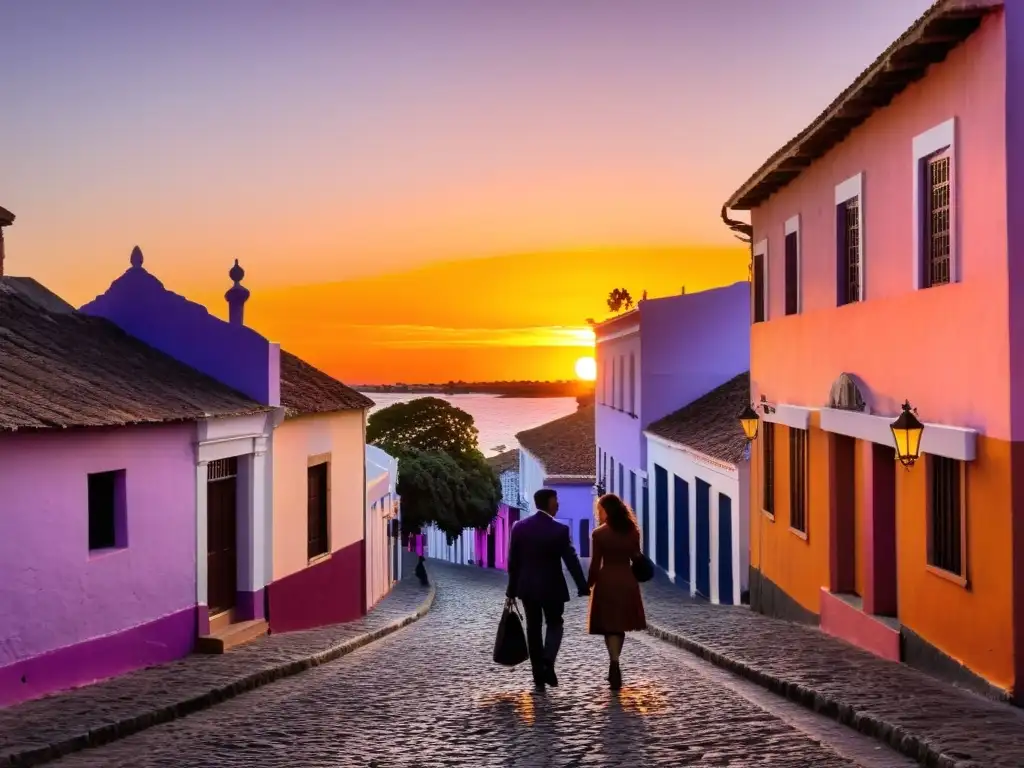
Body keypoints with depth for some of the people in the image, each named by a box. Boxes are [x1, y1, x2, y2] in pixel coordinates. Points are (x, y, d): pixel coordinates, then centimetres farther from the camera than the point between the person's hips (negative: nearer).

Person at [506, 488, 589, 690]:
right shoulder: (560, 529, -12)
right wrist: (584, 588, -4)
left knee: (533, 629, 10)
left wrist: (512, 589, 10)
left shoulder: (519, 527, -3)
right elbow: (571, 561, -11)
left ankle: (539, 676, 10)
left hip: (527, 587, 3)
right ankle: (548, 663, -11)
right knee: (554, 625, 13)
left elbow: (513, 561, 2)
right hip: (552, 587, -3)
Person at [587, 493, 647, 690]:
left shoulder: (599, 533, -9)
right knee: (620, 624, 14)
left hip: (607, 582, -3)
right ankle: (614, 667, 22)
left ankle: (615, 664, -14)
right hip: (627, 581, 4)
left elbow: (595, 564, -8)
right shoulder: (633, 531, 2)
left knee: (610, 625, 1)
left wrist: (588, 584, 2)